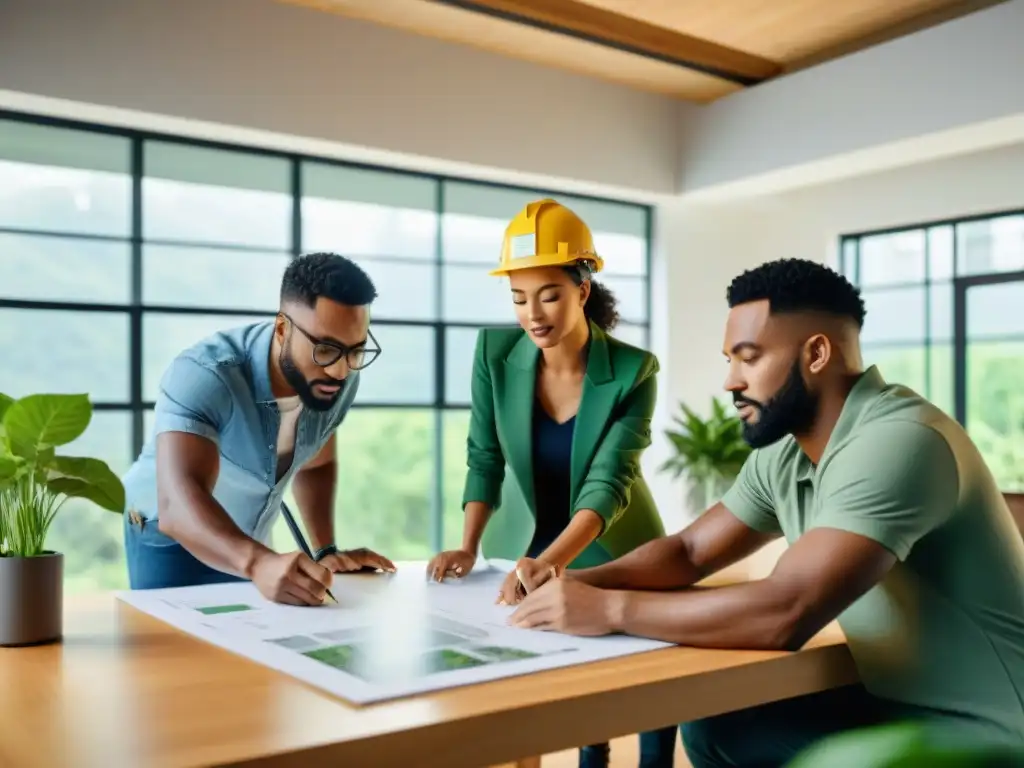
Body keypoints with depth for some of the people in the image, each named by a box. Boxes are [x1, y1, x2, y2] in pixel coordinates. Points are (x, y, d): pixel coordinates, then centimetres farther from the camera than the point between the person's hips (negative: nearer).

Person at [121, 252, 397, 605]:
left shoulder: (338, 380, -16)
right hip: (168, 540, -4)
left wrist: (326, 552, -9)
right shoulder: (204, 375, -35)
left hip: (246, 545, 5)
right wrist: (260, 564, -64)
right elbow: (178, 504, -48)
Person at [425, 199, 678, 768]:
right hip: (529, 546, 2)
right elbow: (485, 458, -9)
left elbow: (609, 484, -29)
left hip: (613, 551, -2)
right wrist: (469, 548, -22)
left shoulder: (634, 371, -23)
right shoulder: (495, 352, -15)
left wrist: (549, 563, -44)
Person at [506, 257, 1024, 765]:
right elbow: (690, 551, 9)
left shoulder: (897, 442, -28)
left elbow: (785, 613, -36)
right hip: (895, 703, 8)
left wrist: (606, 609, -27)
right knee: (712, 726, 4)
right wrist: (579, 582, -10)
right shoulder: (782, 457, 1)